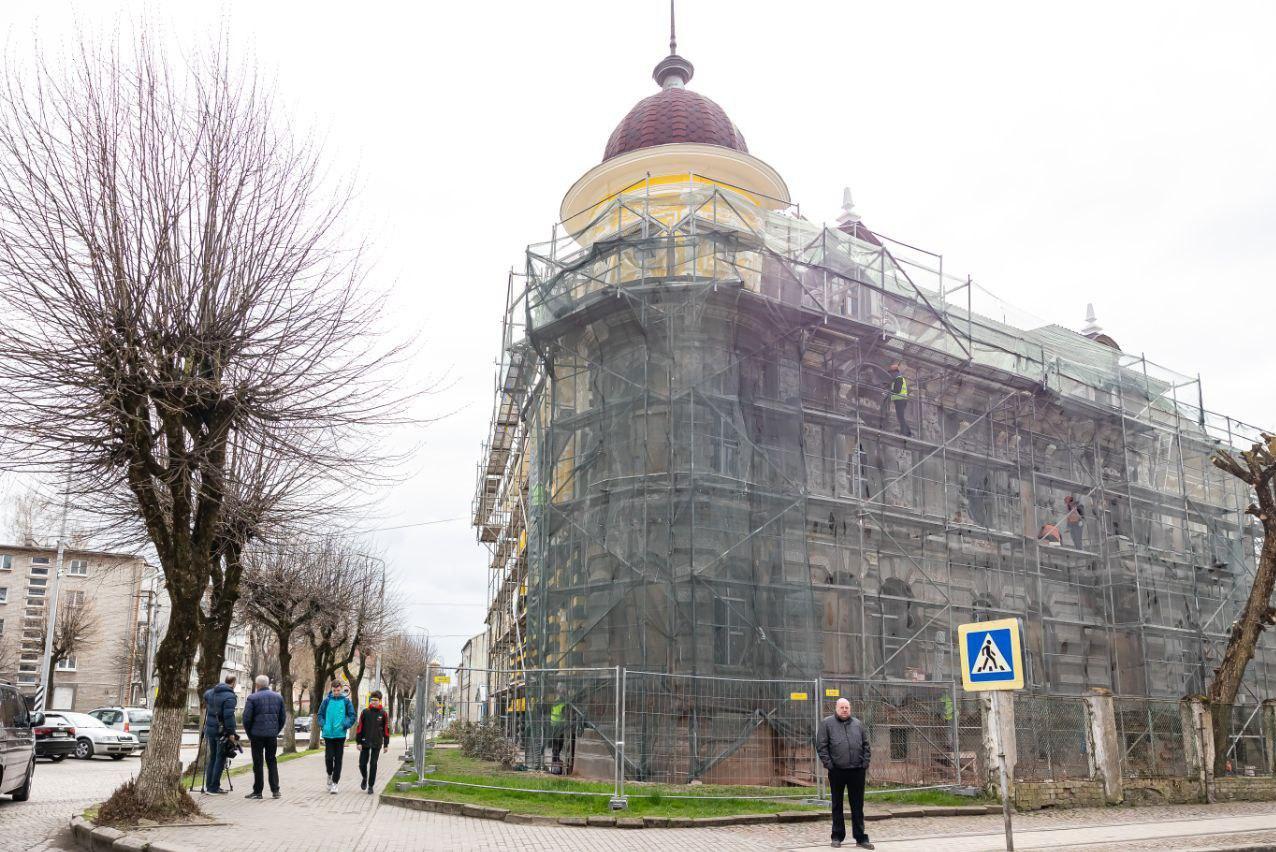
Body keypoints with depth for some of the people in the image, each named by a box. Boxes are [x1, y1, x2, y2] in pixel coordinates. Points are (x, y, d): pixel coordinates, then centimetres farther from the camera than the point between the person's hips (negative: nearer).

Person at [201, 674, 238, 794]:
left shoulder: (211, 692, 9)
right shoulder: (229, 696, -17)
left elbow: (205, 695, 33)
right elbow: (229, 716, -23)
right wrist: (231, 732, -19)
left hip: (210, 728, 8)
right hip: (222, 730, -8)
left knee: (212, 756, 16)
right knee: (220, 758, 0)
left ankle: (209, 785, 19)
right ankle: (214, 787, 0)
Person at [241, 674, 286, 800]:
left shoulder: (252, 698, -6)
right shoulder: (278, 697, 9)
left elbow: (247, 718, -7)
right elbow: (283, 717, 10)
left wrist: (249, 734, 5)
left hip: (257, 735, -4)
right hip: (272, 735, 4)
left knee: (258, 763, 4)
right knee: (271, 761, 12)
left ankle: (257, 791, 8)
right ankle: (275, 790, 6)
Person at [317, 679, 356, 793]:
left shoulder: (346, 701, 1)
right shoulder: (326, 700, 2)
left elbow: (352, 716, 4)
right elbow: (320, 715, 10)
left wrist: (345, 726, -9)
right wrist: (323, 725, -4)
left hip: (340, 735, 0)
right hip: (328, 734, 0)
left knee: (338, 759, 2)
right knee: (329, 757, -2)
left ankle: (335, 782, 10)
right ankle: (330, 774, 26)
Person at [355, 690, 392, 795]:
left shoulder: (383, 713, 0)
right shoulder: (365, 712, 0)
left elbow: (386, 729, 4)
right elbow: (359, 727, 1)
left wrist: (386, 744, 3)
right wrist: (358, 742, -4)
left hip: (377, 743, -1)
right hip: (365, 742, 1)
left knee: (373, 765, 1)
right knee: (362, 763, 2)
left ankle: (371, 786, 12)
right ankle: (364, 778, 32)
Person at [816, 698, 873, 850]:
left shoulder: (858, 724, 11)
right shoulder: (827, 724, 0)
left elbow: (866, 745, 13)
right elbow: (821, 746, -3)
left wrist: (865, 763, 2)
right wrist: (828, 763, -10)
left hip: (857, 771, 2)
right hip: (837, 772, -2)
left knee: (858, 806, 6)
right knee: (837, 806, 8)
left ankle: (860, 838, 13)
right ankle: (837, 836, 18)